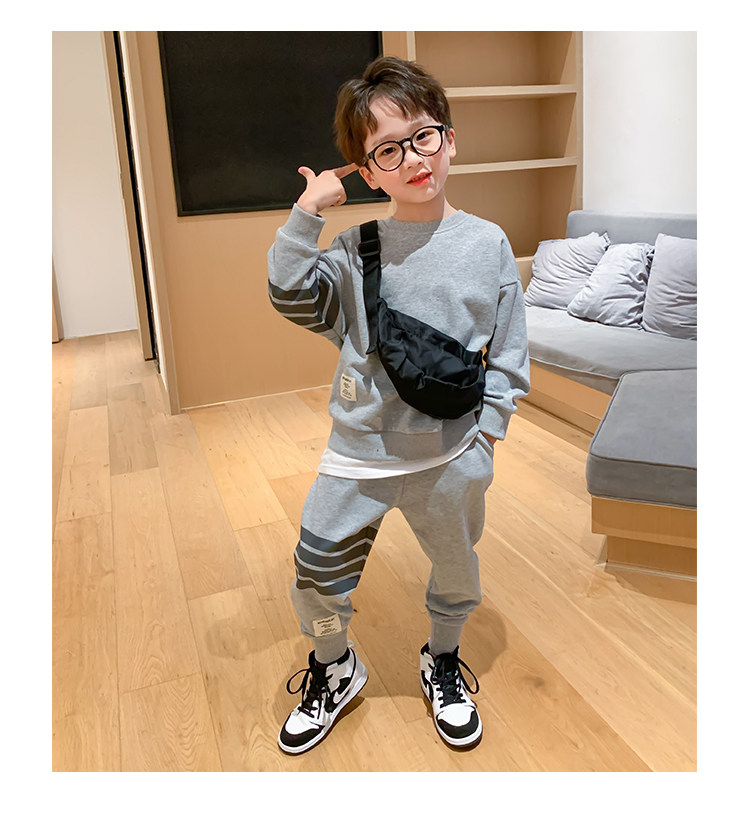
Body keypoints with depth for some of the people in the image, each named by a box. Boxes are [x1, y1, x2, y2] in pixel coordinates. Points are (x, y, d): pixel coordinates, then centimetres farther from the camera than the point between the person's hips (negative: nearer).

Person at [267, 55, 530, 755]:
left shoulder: (487, 244, -4)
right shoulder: (356, 248, -2)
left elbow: (507, 354, -1)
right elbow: (293, 296, -12)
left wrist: (483, 436, -5)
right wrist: (307, 211, -16)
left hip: (450, 456, 0)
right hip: (360, 451, 1)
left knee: (456, 570, 19)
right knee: (317, 572, 10)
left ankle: (442, 664, 50)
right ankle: (334, 669, 41)